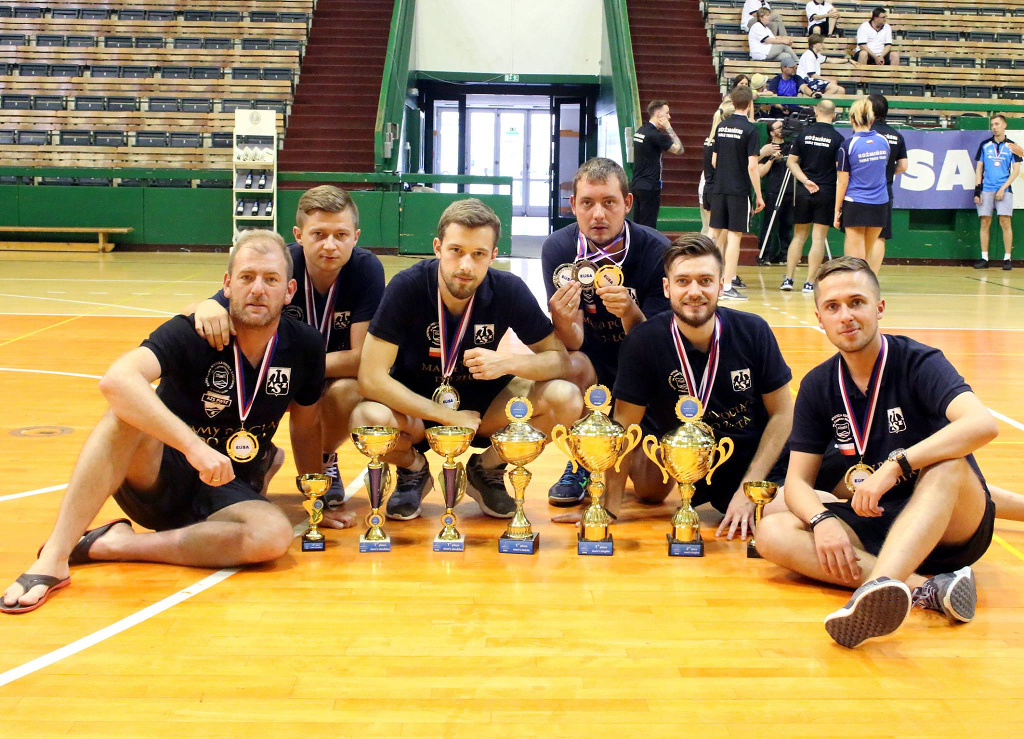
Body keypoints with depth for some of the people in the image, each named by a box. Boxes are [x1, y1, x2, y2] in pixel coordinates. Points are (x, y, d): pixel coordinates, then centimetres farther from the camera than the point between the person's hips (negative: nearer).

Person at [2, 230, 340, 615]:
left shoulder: (304, 346, -6)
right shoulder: (191, 333, -18)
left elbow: (305, 425, 11)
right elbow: (116, 380, -36)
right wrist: (193, 445, -44)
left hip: (228, 491, 3)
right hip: (157, 479, -2)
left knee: (274, 535, -32)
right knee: (130, 409, -33)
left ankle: (115, 544, -20)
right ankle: (53, 558, -34)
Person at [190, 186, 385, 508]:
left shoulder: (367, 268, -24)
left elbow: (361, 358, -26)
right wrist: (207, 309, -53)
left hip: (337, 375, -1)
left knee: (345, 391, -34)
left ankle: (324, 462, 1)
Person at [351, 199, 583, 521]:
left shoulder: (509, 290, -15)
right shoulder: (406, 287, -21)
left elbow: (560, 359, -8)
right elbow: (371, 378, -24)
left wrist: (509, 363, -30)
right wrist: (448, 417, -27)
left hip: (483, 405, 2)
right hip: (415, 408, -2)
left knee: (566, 400, -23)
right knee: (367, 419, -36)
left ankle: (486, 470, 5)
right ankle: (413, 471, 3)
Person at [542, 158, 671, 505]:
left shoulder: (656, 251, -22)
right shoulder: (558, 249, -17)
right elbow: (574, 343, -19)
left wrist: (631, 314, -42)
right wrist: (562, 322, -43)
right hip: (595, 363, 1)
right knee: (569, 366, -34)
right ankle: (581, 463, -7)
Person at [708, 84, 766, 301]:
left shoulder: (721, 126, 7)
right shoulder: (749, 129, -10)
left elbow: (714, 160, 12)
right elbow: (752, 166, -14)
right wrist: (759, 196, -8)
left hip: (718, 188, 6)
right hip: (739, 191, -6)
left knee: (714, 232, 13)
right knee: (734, 235, -2)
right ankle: (728, 286, -1)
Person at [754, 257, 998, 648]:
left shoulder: (919, 363, -12)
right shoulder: (818, 386, 3)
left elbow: (983, 424, -31)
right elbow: (798, 481, 0)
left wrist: (892, 467, -37)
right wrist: (822, 521, -23)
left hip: (950, 527, -4)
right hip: (874, 524, 5)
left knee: (946, 466, -37)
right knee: (772, 532, -20)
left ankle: (878, 588, -60)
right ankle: (924, 587, -33)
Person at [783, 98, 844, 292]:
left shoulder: (804, 133, 3)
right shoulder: (837, 138, -5)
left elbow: (791, 162, 0)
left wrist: (805, 180, -3)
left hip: (804, 191, 3)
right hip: (827, 192, -2)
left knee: (798, 236, 11)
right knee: (818, 238, 1)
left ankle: (788, 278, 6)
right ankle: (809, 282, 0)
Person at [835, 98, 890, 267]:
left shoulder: (848, 145, -10)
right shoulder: (883, 141, 3)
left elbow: (843, 182, -8)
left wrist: (837, 210, -3)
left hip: (855, 204, -4)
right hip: (880, 204, 5)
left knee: (856, 257, -1)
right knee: (870, 252, 15)